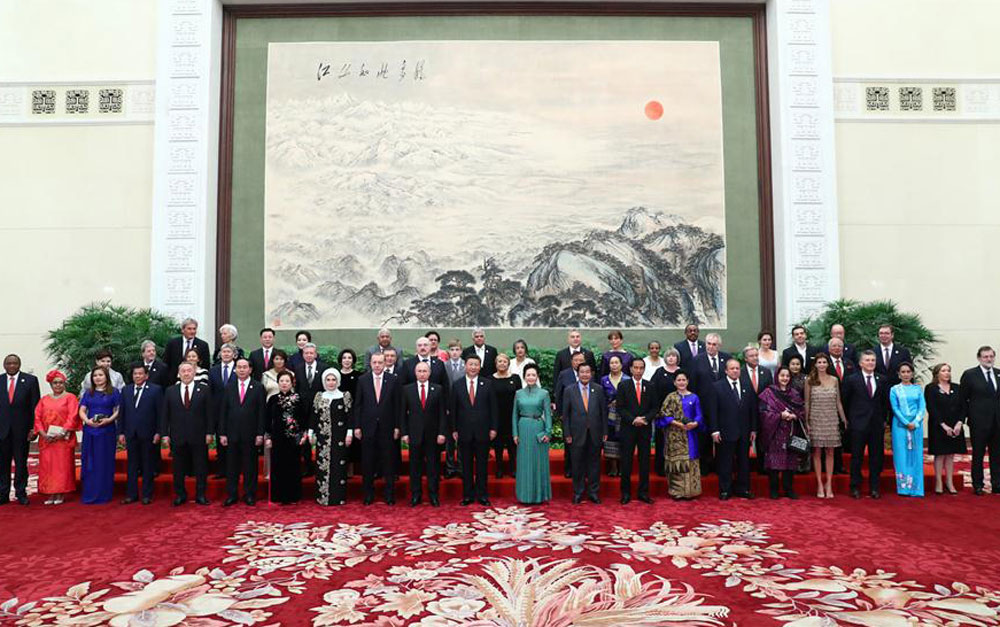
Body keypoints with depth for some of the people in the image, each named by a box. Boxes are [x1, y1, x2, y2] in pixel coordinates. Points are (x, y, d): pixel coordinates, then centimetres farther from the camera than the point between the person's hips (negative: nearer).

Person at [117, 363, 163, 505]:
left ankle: (147, 495, 13)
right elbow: (121, 412, 10)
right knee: (132, 465, 9)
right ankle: (131, 494, 18)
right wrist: (121, 432, 4)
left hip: (148, 434, -3)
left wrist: (158, 432, -9)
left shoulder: (156, 390, -3)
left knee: (148, 466, 5)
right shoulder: (126, 390, 9)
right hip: (131, 434, 3)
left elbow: (160, 413, -5)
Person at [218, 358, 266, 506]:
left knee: (250, 466, 5)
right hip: (232, 433, 2)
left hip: (250, 434, -2)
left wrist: (260, 434, -7)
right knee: (231, 466, 6)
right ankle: (232, 495, 16)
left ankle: (249, 495, 15)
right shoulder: (229, 387, 8)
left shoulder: (258, 388, 1)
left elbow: (261, 412, -2)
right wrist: (222, 433, 0)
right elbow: (223, 411, 6)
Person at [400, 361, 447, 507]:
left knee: (433, 465, 5)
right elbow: (403, 413, 3)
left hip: (433, 434, 0)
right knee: (415, 465, 6)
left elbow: (442, 413, 0)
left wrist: (442, 433, -6)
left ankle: (433, 495, 15)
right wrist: (404, 433, -2)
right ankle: (415, 495, 16)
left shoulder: (438, 389, 2)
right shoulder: (407, 389, 3)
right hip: (414, 433, 0)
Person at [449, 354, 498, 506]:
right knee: (466, 465, 7)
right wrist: (454, 429, -1)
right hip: (464, 431, 0)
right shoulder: (457, 385, 2)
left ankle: (482, 495, 16)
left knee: (482, 464, 7)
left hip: (483, 431, 0)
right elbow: (453, 409, 3)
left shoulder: (487, 383, 2)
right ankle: (467, 495, 16)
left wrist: (493, 428, -2)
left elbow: (493, 407, 2)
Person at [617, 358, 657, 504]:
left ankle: (643, 492, 15)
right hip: (628, 429, -2)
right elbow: (620, 408, -3)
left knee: (644, 462, 6)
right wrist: (633, 420, -15)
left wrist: (645, 419, -10)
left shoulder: (649, 386, 8)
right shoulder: (623, 386, 1)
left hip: (645, 428, 2)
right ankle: (626, 493, 9)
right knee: (626, 462, 0)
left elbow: (655, 407, 6)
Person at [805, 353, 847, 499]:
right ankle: (820, 485, 8)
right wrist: (806, 421, 0)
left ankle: (829, 484, 9)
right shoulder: (809, 381, 0)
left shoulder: (834, 380, 6)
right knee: (817, 452, 2)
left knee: (830, 453, 4)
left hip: (831, 420, 2)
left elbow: (838, 402, 10)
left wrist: (844, 419, 7)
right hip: (816, 420, -2)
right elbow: (807, 403, 3)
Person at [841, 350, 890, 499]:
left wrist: (883, 419, 10)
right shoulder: (851, 380, -2)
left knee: (876, 457, 7)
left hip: (877, 425, 3)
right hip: (858, 424, -3)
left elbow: (885, 401, 14)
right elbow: (845, 401, 4)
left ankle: (874, 488, 16)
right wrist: (848, 419, 5)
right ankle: (855, 487, 11)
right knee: (856, 457, 3)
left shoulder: (882, 380, 7)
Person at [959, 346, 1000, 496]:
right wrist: (967, 416, -3)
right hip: (979, 422, -4)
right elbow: (963, 399, -1)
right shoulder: (970, 374, -4)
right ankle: (978, 485, 14)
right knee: (978, 455, 6)